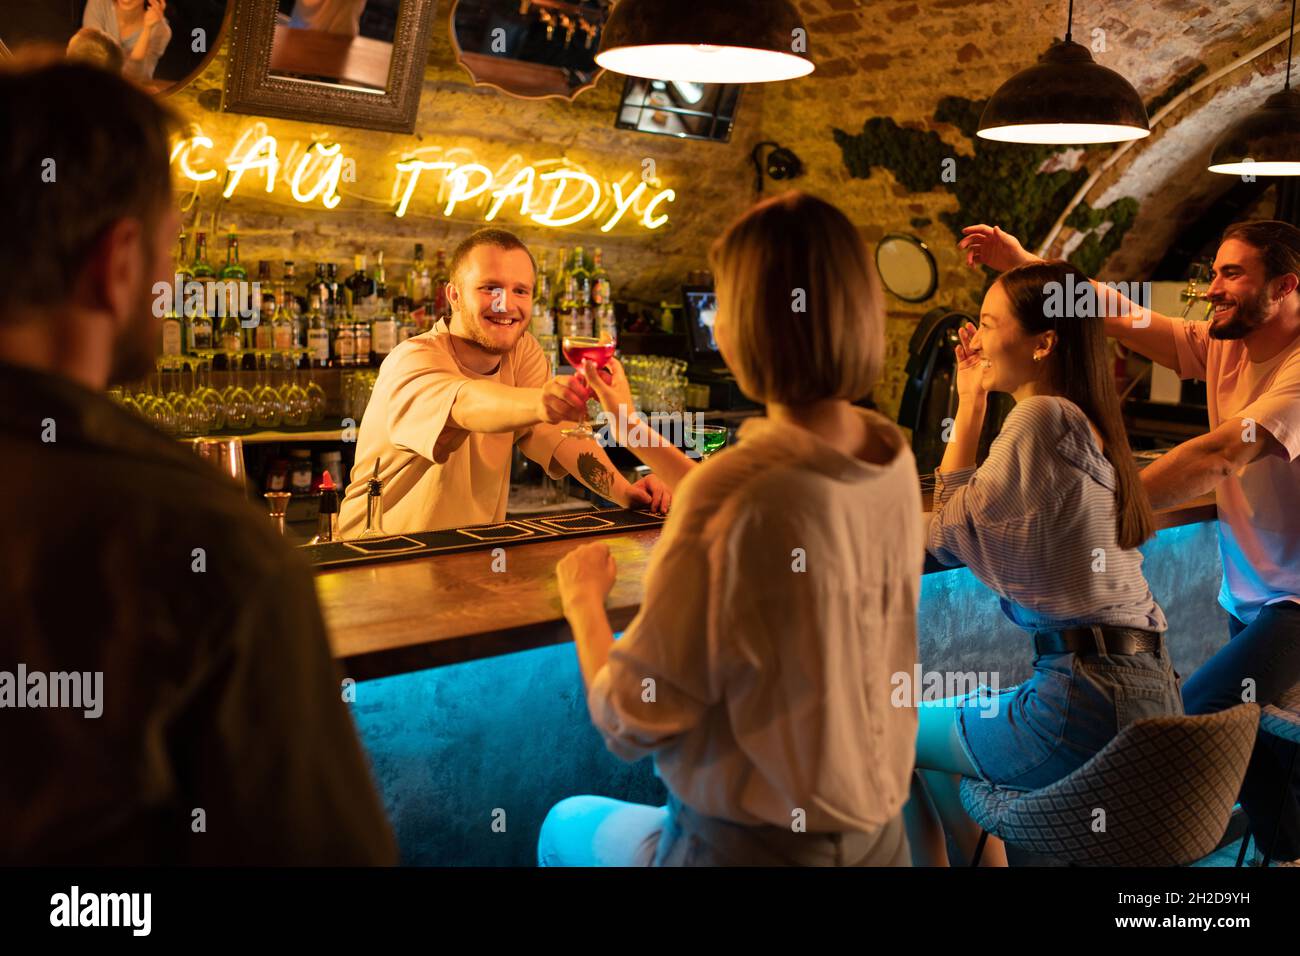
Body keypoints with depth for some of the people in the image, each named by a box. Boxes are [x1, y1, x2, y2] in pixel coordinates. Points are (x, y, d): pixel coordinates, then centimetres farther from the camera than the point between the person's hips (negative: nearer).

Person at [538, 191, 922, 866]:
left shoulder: (734, 488, -30)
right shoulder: (892, 457, -8)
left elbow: (632, 722, -21)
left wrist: (583, 600, -2)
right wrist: (634, 428, 22)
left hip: (756, 846, -5)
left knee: (566, 827, 26)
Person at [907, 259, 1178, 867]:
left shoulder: (1042, 417, -15)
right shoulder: (1088, 425, 13)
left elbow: (948, 533, -10)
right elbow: (985, 513, 15)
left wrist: (969, 405, -4)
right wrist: (974, 402, 14)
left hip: (1087, 701, -9)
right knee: (939, 730, 29)